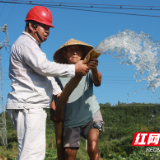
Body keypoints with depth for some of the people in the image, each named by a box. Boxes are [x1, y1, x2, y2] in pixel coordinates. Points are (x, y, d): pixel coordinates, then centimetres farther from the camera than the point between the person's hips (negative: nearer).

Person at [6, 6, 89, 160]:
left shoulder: (32, 45, 27)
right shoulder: (25, 43, -9)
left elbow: (44, 72, 33)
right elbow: (44, 67, -22)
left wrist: (58, 91, 25)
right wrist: (74, 69, -19)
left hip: (33, 107, 11)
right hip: (27, 106, -11)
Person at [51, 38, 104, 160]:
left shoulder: (87, 69, -5)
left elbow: (97, 82, -24)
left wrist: (94, 69, -45)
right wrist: (53, 111, -10)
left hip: (91, 115, -1)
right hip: (70, 119, 1)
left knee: (93, 149, -17)